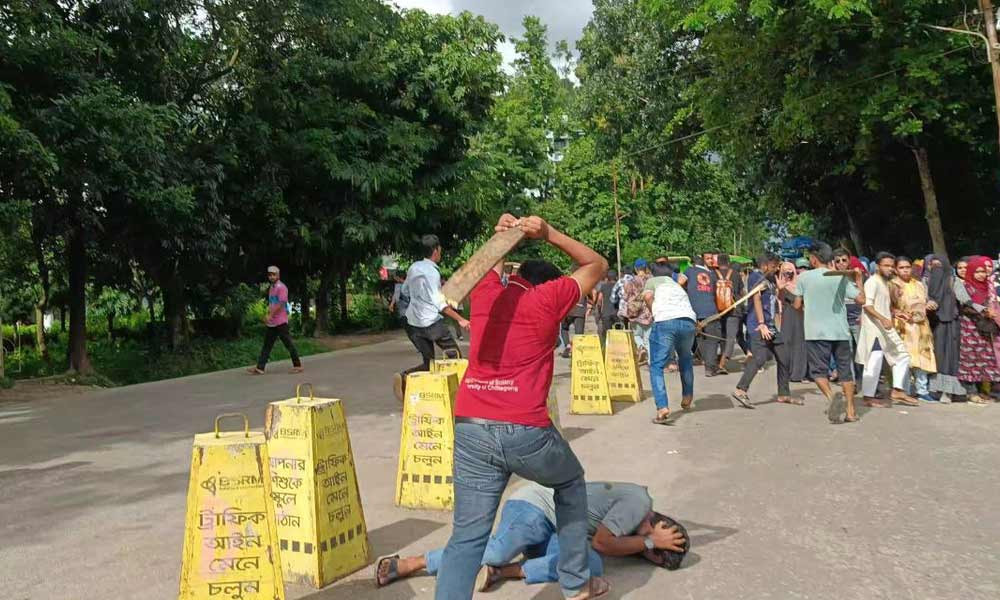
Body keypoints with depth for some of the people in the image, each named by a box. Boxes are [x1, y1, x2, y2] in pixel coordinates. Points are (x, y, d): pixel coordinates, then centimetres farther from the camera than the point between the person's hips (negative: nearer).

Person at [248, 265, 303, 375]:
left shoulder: (281, 287, -11)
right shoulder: (271, 288, 16)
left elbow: (281, 304, -19)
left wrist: (270, 315, -20)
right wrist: (267, 315, 11)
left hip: (280, 322, -9)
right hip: (271, 322, 9)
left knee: (288, 343, -2)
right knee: (267, 345, 7)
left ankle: (298, 365, 7)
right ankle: (260, 368, 9)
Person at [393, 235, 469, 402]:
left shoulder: (413, 267, 9)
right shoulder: (432, 271, -12)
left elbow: (404, 290, 24)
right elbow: (439, 302, -17)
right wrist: (460, 320, -17)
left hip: (413, 321, 7)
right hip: (432, 321, -7)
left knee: (428, 362, 11)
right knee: (454, 354, 6)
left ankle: (404, 377, -12)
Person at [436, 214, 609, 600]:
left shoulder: (484, 291, 13)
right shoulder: (549, 298, 2)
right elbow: (597, 265, 18)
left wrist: (505, 233, 18)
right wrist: (548, 233, 11)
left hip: (470, 429, 3)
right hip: (525, 431, -3)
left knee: (467, 536, 6)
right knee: (571, 483, 27)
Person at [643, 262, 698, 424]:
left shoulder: (653, 281, 23)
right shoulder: (678, 286, 38)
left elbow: (647, 295, 2)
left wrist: (654, 314, 14)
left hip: (665, 321, -5)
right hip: (689, 322, 5)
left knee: (657, 366, 1)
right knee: (685, 359, 32)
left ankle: (662, 407, -15)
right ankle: (687, 397, 41)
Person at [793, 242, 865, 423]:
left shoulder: (804, 277, -3)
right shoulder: (841, 277, 1)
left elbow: (797, 305, 1)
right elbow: (861, 299, -1)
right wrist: (859, 282, 16)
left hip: (816, 333, -2)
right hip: (840, 332, 2)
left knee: (819, 370, 4)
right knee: (845, 370, 12)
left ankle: (831, 396, -24)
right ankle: (850, 411, 13)